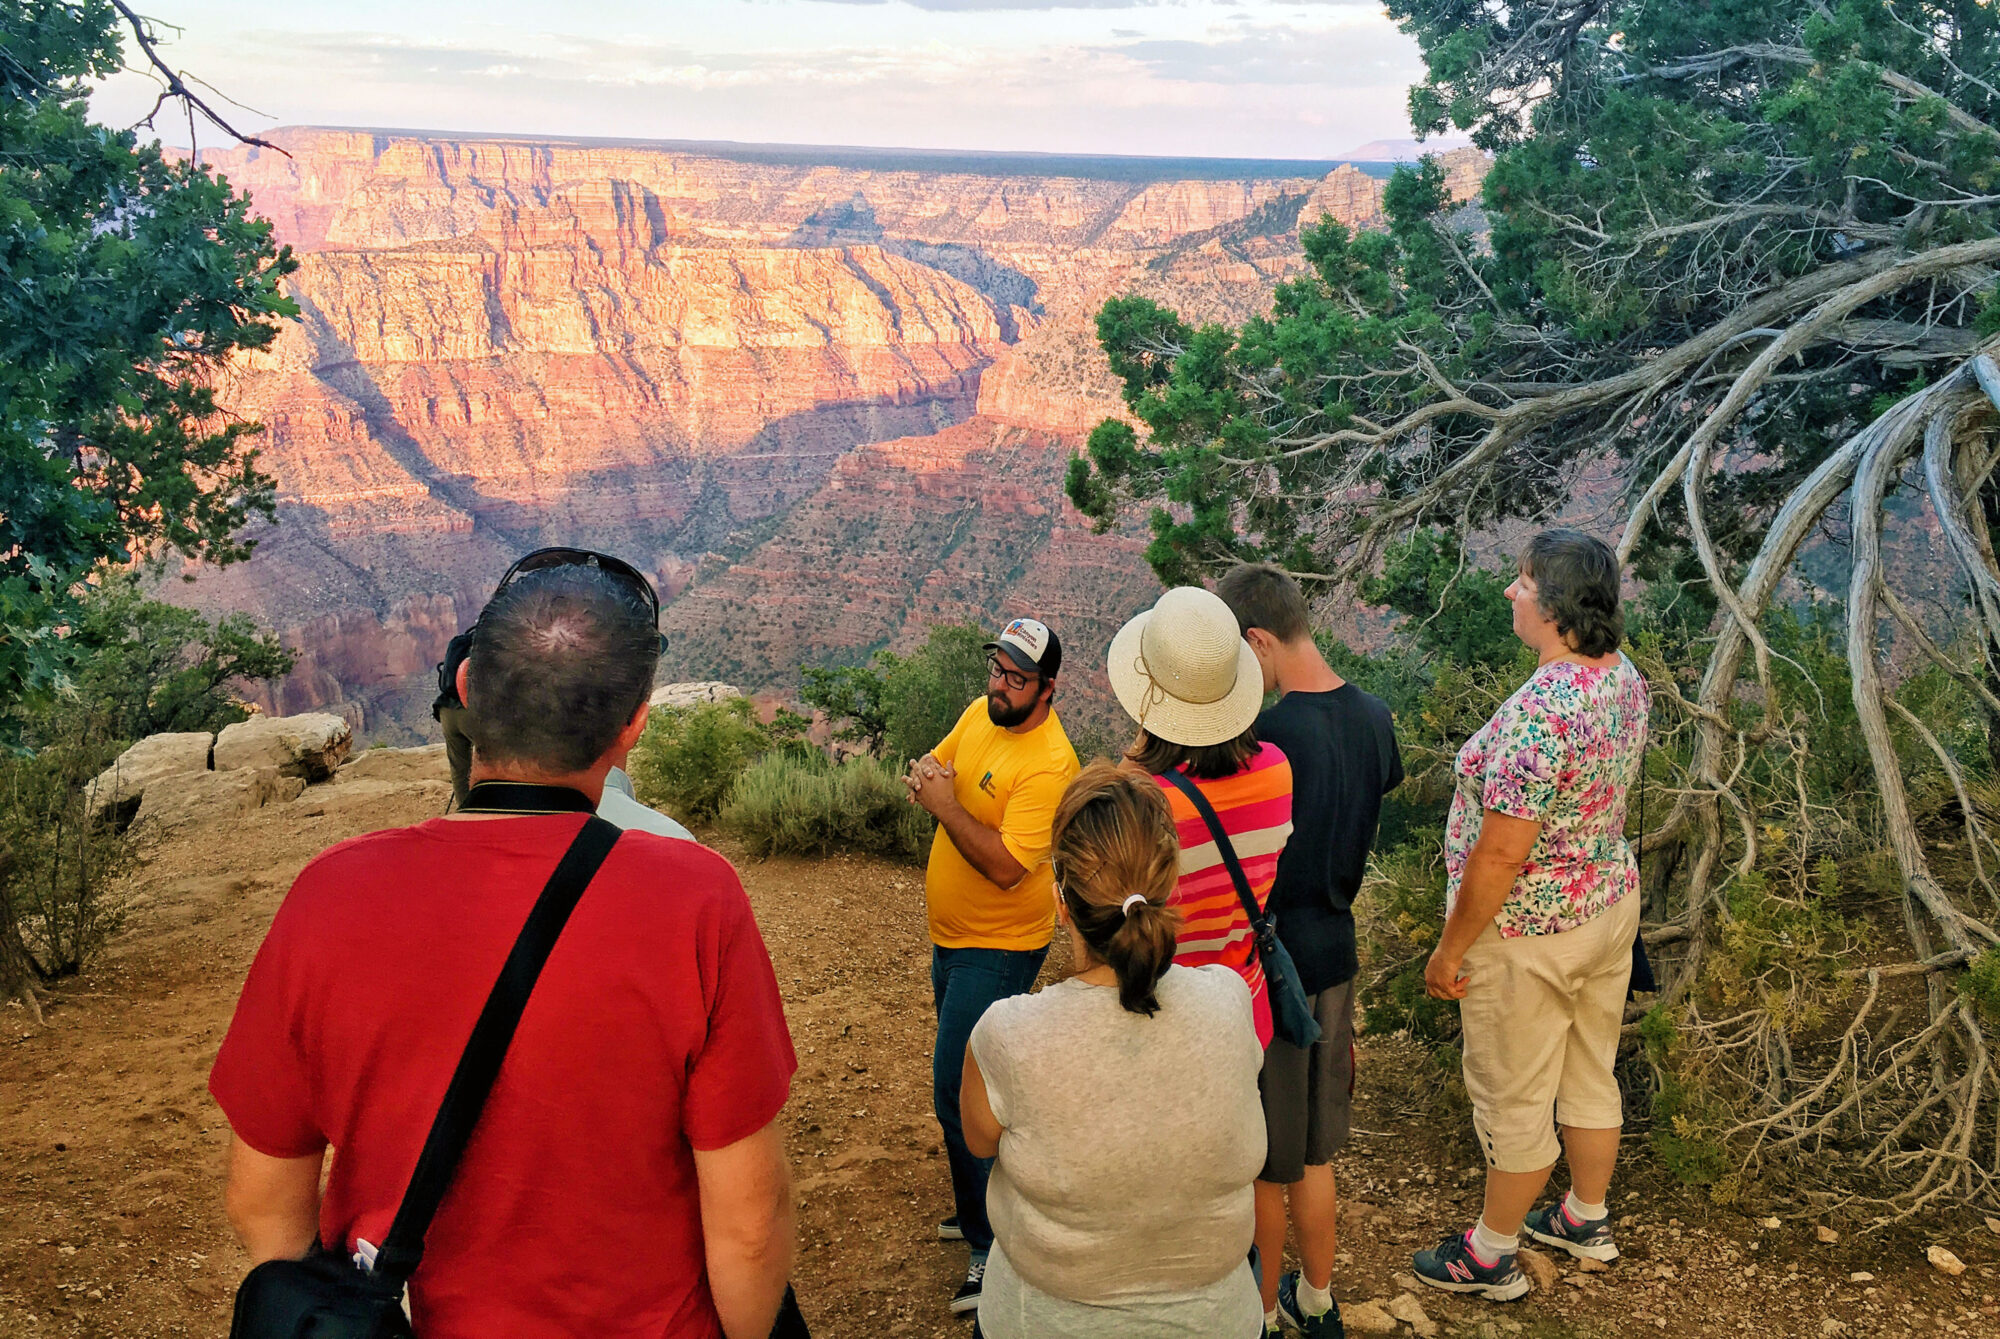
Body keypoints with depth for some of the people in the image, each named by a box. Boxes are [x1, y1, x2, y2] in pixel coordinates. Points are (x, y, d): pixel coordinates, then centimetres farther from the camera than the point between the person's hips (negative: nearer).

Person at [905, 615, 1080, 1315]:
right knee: (965, 1080, 22)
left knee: (958, 1096, -8)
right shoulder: (979, 714, 0)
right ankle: (978, 1208, 40)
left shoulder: (1048, 764, -26)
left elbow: (1005, 866, -31)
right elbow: (930, 763, 12)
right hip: (952, 934, 9)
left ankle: (995, 1246, 6)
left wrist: (946, 807, -25)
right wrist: (926, 775, -11)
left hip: (998, 947, -9)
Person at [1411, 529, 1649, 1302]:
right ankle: (1586, 1220, 44)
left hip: (1527, 935, -9)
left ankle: (1491, 1257, 27)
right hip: (1609, 903, 9)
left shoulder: (1539, 712, -32)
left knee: (1513, 1101, 9)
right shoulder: (1626, 680, -3)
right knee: (1590, 1074, 24)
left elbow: (1501, 854, -29)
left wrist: (1449, 950, -18)